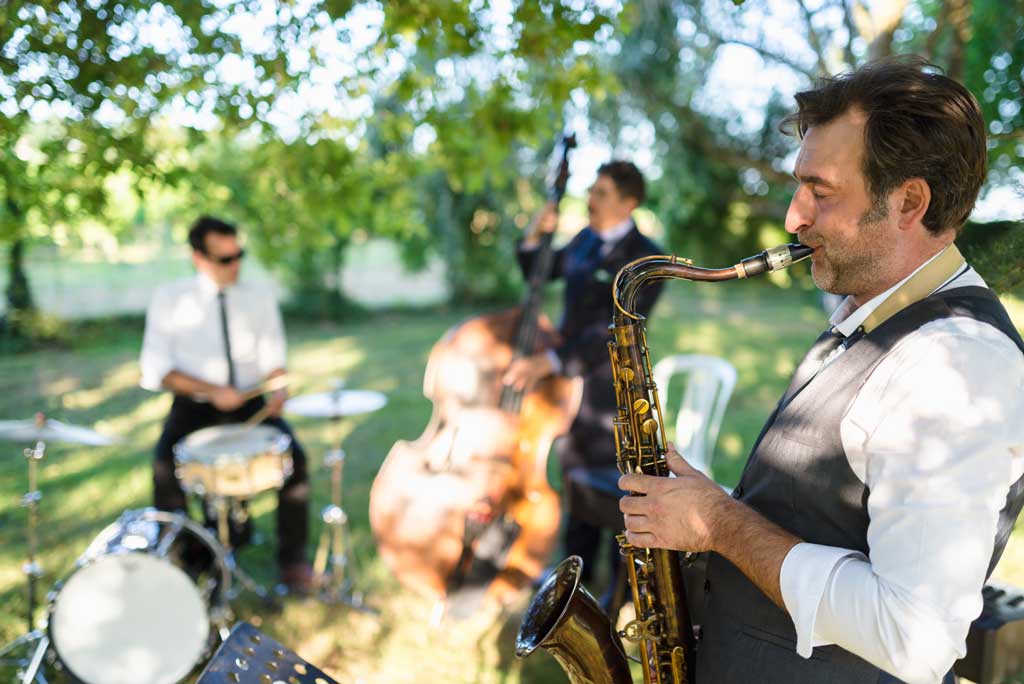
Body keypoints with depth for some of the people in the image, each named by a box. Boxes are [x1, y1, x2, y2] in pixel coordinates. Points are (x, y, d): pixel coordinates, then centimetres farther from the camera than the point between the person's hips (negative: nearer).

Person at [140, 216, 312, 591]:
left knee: (295, 456, -21)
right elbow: (155, 370, -7)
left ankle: (293, 557, -4)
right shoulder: (169, 299, -3)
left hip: (250, 404, 2)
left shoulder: (259, 297, 4)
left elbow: (273, 357, 8)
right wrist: (212, 391, -20)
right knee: (165, 468, -27)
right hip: (193, 406, -1)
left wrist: (278, 387, -14)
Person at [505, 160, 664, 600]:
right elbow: (537, 273, 19)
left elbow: (618, 331, -27)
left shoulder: (645, 259, -17)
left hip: (612, 389, -7)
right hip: (570, 380, 7)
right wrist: (536, 236, -3)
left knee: (615, 488, 6)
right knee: (575, 481, 20)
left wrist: (550, 361, -36)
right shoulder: (584, 242, 6)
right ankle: (577, 569, 38)